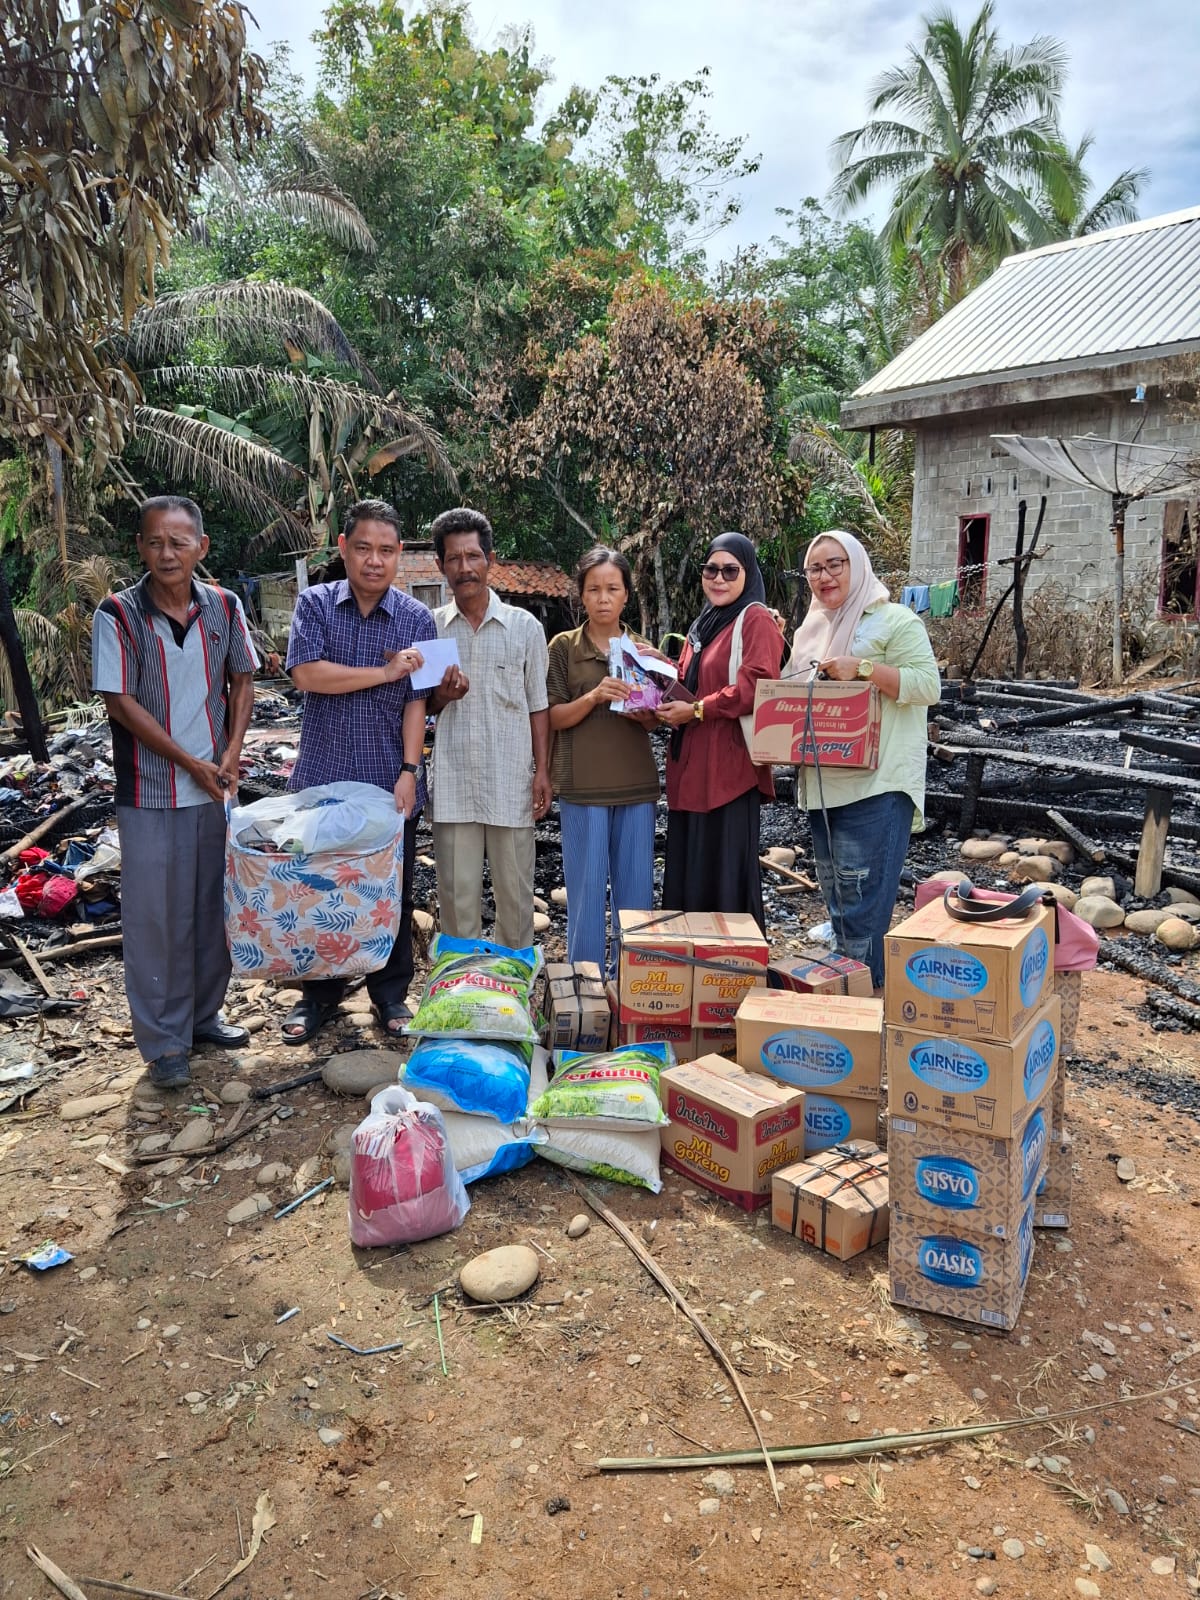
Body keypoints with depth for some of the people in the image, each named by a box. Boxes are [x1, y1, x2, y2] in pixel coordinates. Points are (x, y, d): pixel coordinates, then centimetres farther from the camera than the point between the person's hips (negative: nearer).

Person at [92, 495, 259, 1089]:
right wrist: (192, 763, -12)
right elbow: (120, 703, -11)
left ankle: (204, 1014, 32)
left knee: (214, 907, 14)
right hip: (151, 794, -3)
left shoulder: (224, 607, -1)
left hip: (216, 788, 4)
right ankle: (164, 1041, 18)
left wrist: (230, 756, -5)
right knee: (155, 916, 4)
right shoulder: (117, 615, -11)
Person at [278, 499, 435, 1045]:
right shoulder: (314, 604, 2)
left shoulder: (417, 618, 1)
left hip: (391, 781, 0)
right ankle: (320, 993, 27)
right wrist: (386, 672, -15)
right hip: (323, 777, 1)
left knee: (392, 893, 9)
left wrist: (409, 771, -13)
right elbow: (306, 674, -13)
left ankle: (390, 994, 25)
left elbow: (416, 701, -4)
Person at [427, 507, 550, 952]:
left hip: (511, 781, -1)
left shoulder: (525, 626, 2)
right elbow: (422, 705, 13)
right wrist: (443, 696, -10)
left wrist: (542, 770, -1)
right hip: (453, 781, 1)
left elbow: (538, 706, 6)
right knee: (457, 894, 6)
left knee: (515, 891, 7)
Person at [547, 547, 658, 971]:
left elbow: (656, 720, 13)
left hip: (636, 784, 3)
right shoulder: (564, 647, 2)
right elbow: (553, 717, -2)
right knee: (587, 889, 0)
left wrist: (643, 714, -10)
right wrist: (594, 697, -20)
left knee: (636, 889, 6)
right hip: (583, 786, -3)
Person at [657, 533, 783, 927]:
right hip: (692, 763, 8)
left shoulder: (755, 619, -5)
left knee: (727, 871, -4)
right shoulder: (703, 625, 22)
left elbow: (758, 687, -17)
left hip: (730, 765, -8)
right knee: (688, 868, 10)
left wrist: (696, 711, -15)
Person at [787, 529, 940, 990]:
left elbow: (927, 685, -13)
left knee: (862, 904, -8)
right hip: (821, 784, 8)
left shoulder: (895, 621, -4)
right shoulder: (809, 630, 18)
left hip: (875, 784, -8)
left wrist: (863, 668, -22)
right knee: (836, 901, 15)